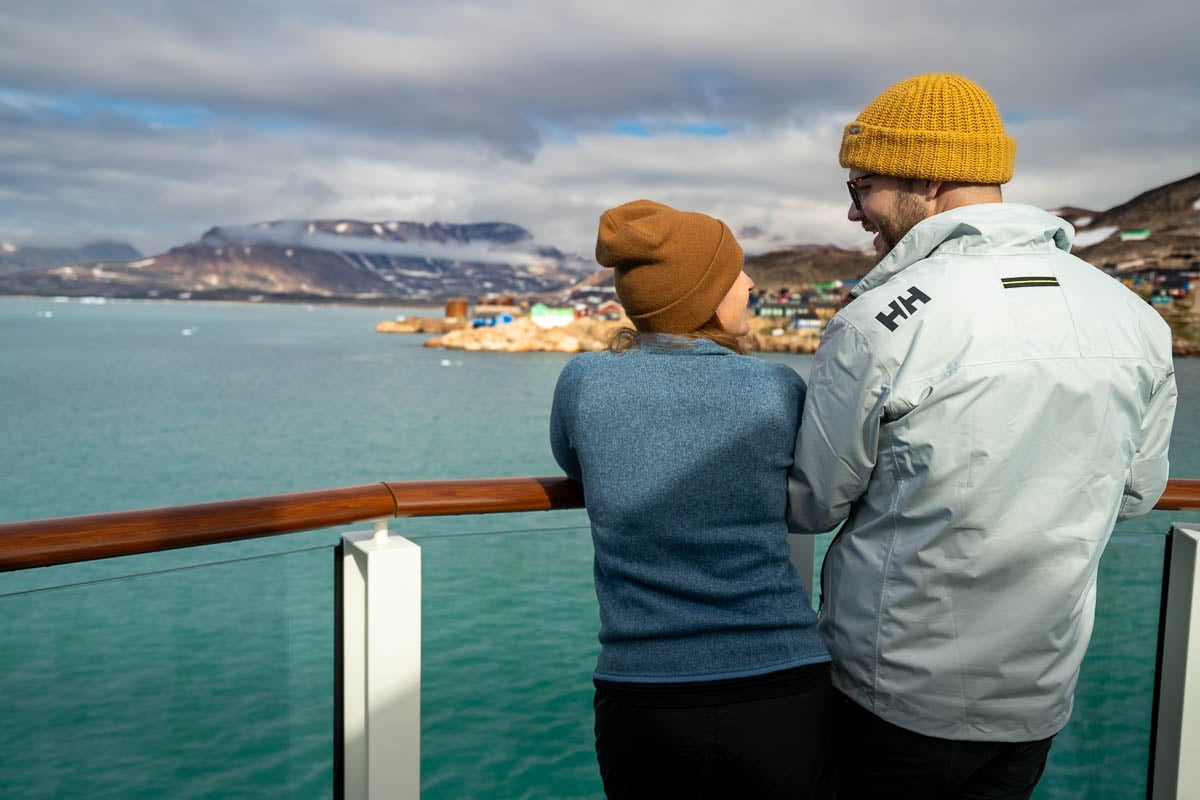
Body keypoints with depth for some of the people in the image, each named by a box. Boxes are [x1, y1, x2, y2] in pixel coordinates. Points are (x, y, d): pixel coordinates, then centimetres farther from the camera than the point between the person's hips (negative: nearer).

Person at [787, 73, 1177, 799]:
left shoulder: (877, 323, -21)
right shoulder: (1135, 318, -5)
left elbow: (813, 507, -11)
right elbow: (1134, 494, 8)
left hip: (894, 698, -4)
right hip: (1039, 701, 5)